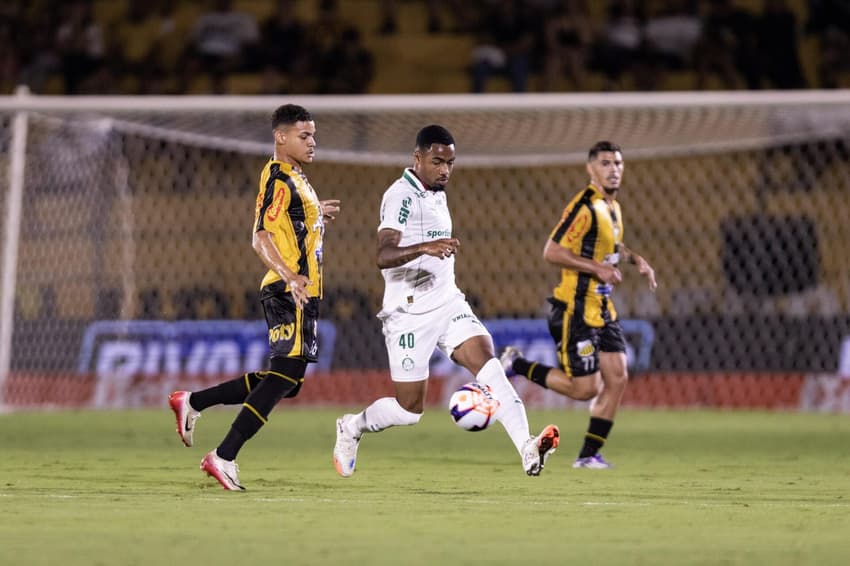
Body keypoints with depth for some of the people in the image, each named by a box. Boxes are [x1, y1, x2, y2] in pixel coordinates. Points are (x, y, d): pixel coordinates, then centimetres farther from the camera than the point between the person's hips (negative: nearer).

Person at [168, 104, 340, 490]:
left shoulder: (295, 178, 18)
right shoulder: (278, 179, -12)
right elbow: (261, 238, -22)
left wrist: (317, 215, 25)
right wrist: (292, 276, -33)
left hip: (299, 292, 10)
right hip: (288, 293, -10)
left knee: (284, 380, 12)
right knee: (286, 375, -12)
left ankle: (192, 403, 17)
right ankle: (224, 458, -11)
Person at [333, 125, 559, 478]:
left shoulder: (436, 194, 14)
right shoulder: (401, 196, -14)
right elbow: (383, 256, -28)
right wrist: (424, 248, -43)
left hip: (447, 303, 7)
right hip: (410, 313, -7)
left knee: (487, 362, -19)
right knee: (409, 409, 0)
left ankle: (526, 448, -34)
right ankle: (351, 428, 30)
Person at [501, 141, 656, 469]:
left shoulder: (613, 207, 12)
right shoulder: (584, 207, -17)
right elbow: (551, 252, -22)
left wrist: (635, 259, 12)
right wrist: (598, 268, -24)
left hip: (602, 310, 9)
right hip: (576, 310, -9)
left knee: (617, 379, 0)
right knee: (584, 388, -8)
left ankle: (589, 454, 8)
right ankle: (516, 365, 11)